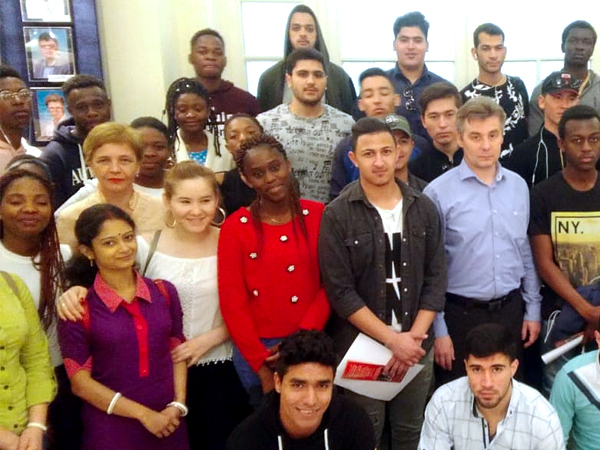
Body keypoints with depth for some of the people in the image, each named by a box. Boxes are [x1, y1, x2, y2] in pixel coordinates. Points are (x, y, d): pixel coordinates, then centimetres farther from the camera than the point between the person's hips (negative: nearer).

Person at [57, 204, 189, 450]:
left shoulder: (164, 292, 1)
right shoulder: (77, 308, -9)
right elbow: (80, 382, -7)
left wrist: (178, 406, -6)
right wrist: (143, 413, -10)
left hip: (168, 423, 3)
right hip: (111, 427, -3)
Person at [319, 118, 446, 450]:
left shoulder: (424, 209, 1)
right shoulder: (337, 216, -10)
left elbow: (436, 279, 2)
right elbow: (340, 292, -13)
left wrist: (414, 337, -9)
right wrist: (392, 339, -16)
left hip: (416, 346, 3)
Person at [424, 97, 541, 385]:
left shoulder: (519, 186, 3)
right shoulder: (439, 192, -12)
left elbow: (525, 252, 11)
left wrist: (532, 309, 10)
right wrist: (438, 329, -9)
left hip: (511, 310, 4)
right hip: (460, 314, -4)